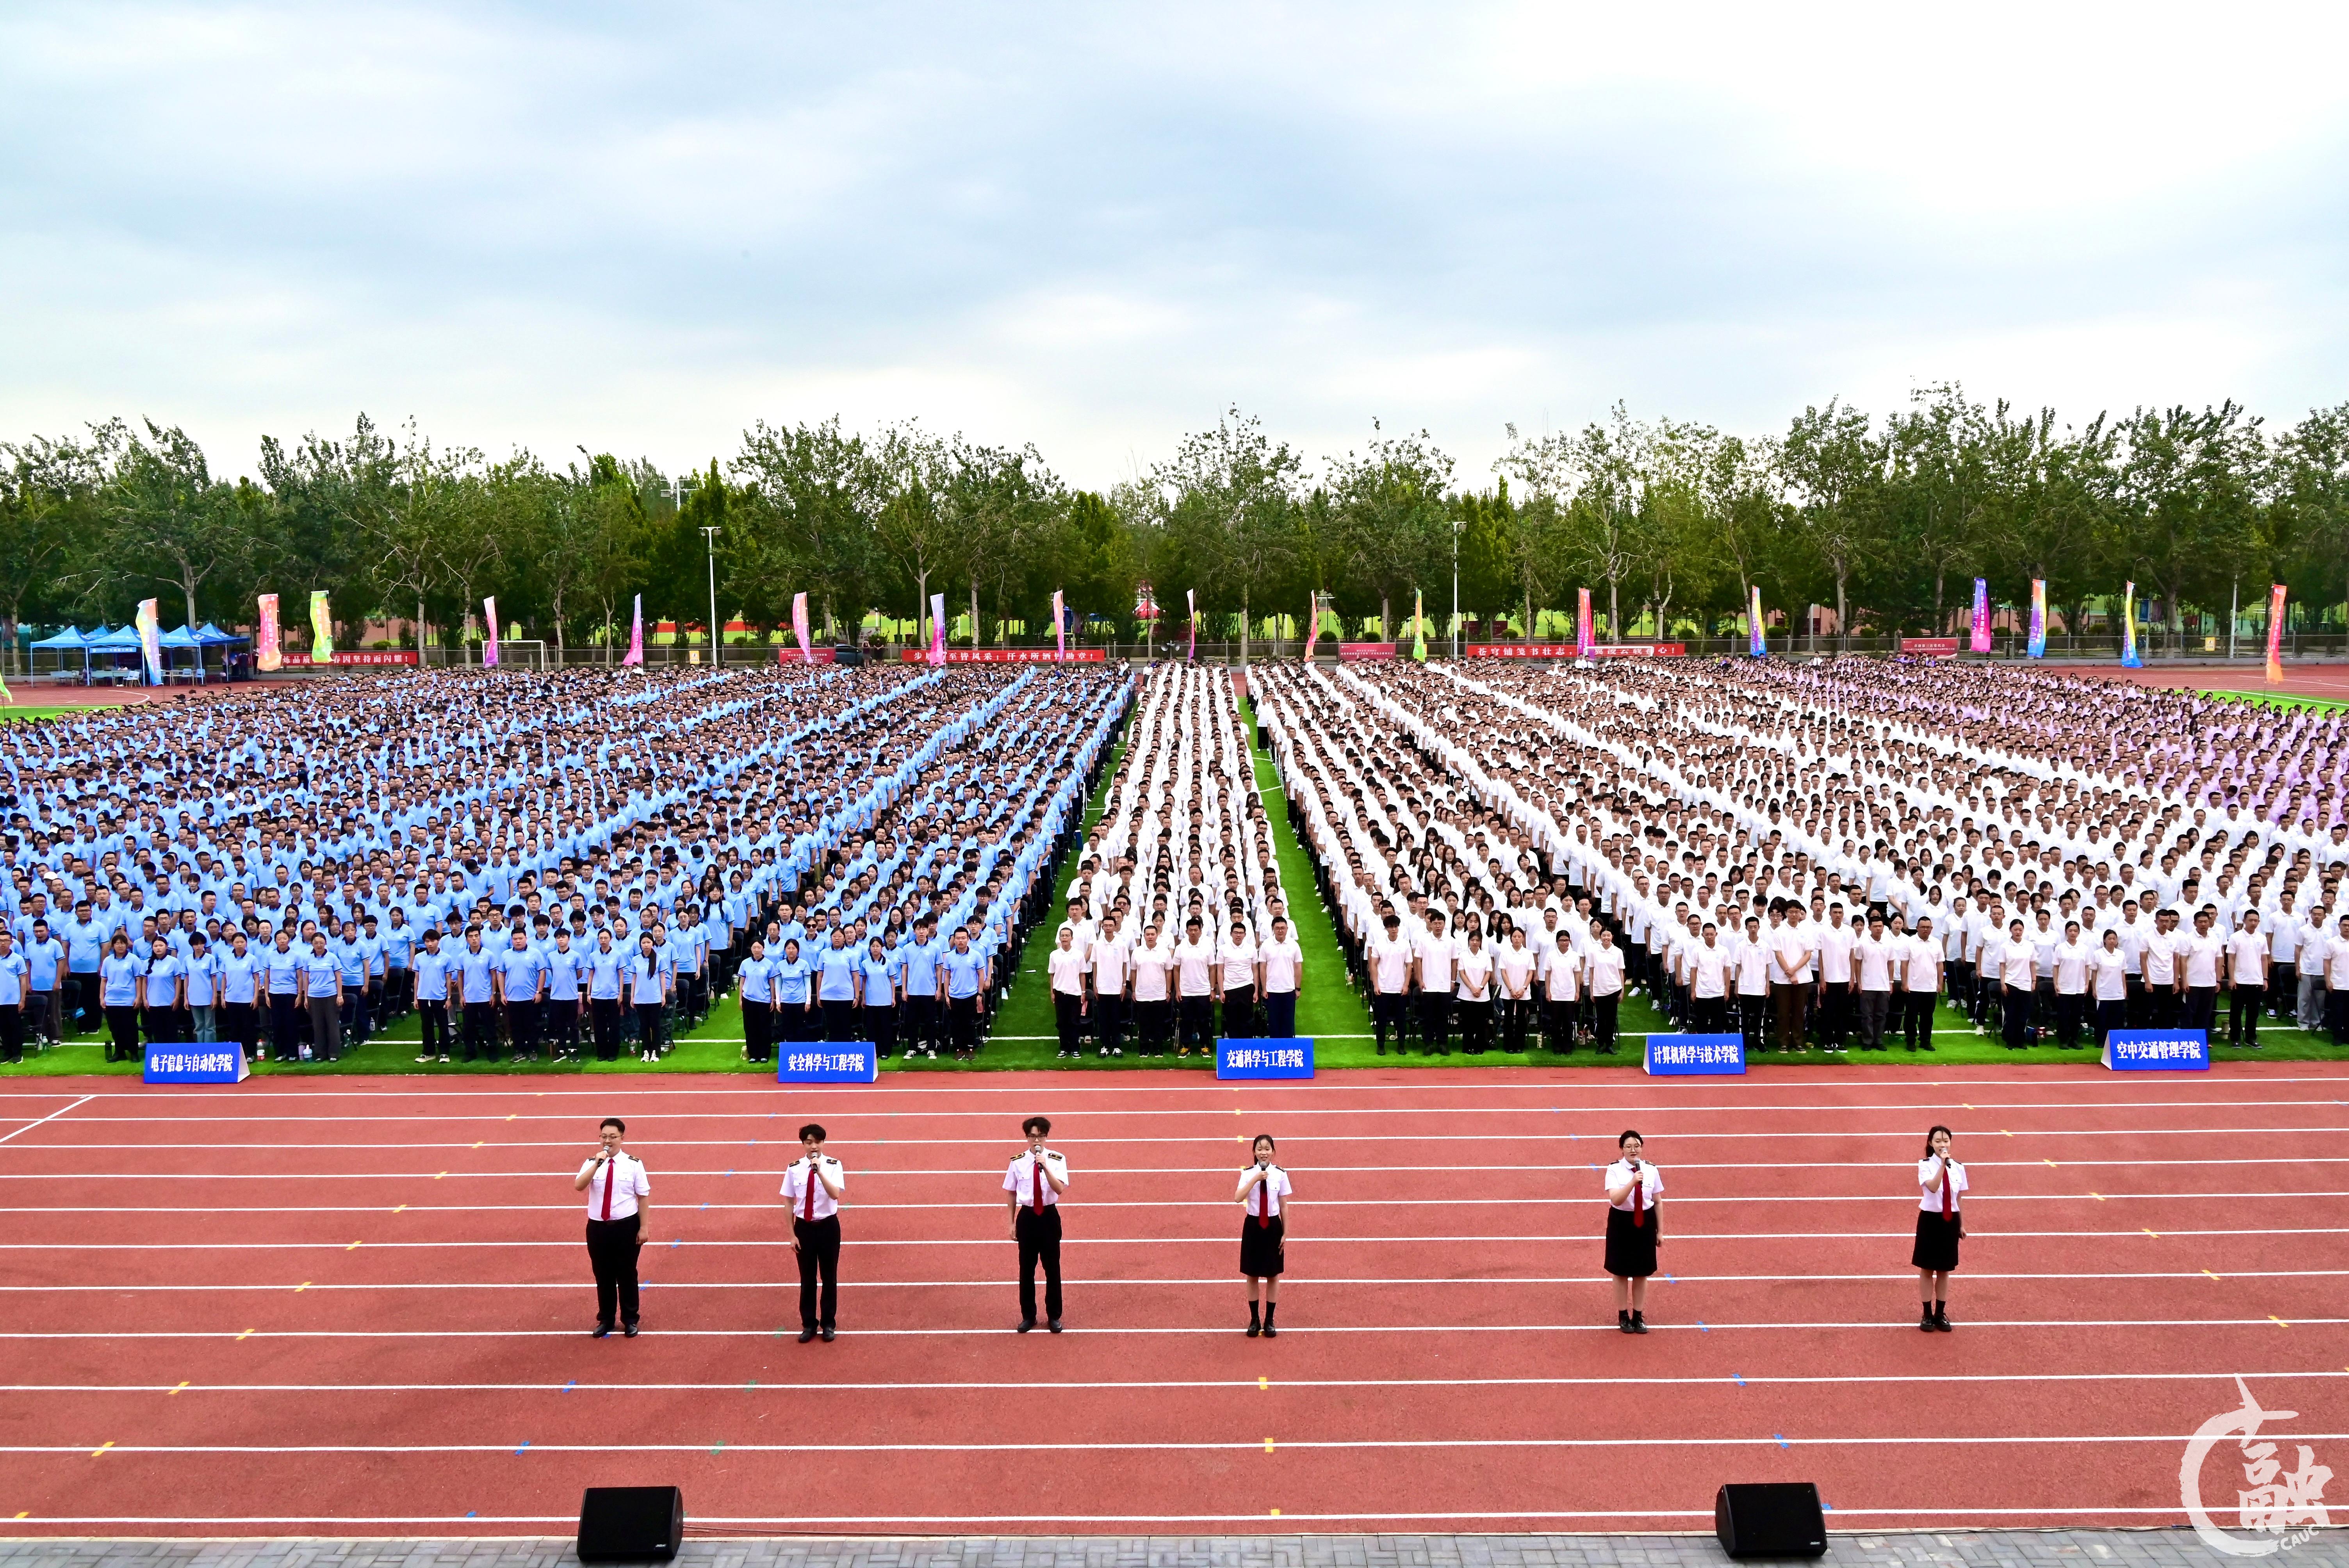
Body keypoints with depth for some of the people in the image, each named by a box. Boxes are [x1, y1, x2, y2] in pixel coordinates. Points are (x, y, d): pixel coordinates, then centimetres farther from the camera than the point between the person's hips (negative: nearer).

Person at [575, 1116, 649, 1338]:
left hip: (627, 1227, -2)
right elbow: (578, 1186, -20)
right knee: (603, 1275, 12)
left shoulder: (633, 1164, -6)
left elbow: (643, 1197, -3)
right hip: (598, 1227, 2)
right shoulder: (592, 1163, -2)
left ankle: (630, 1320, 26)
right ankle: (605, 1320, 29)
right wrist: (597, 1164, -30)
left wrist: (643, 1228, -4)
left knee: (627, 1274, 9)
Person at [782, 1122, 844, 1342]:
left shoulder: (833, 1166, -10)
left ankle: (828, 1324, 27)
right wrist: (792, 1235, -1)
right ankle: (809, 1324, 27)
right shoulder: (794, 1169, -6)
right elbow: (789, 1202, 0)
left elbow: (835, 1194, -25)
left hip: (828, 1226, -1)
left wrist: (819, 1171, -34)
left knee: (829, 1277, 11)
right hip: (804, 1227, 1)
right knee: (807, 1278, 12)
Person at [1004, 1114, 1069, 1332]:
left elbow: (1060, 1189, -20)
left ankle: (1054, 1316, 24)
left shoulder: (1056, 1160, -8)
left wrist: (1045, 1166, -30)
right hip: (1027, 1217, 1)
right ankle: (1028, 1316, 25)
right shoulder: (1018, 1162, -5)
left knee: (1052, 1267, 9)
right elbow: (1011, 1193, 4)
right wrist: (1012, 1223, 5)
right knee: (1027, 1269, 10)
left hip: (1049, 1216, -1)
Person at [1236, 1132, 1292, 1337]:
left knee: (1273, 1275, 9)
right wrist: (1255, 1179, -29)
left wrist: (1285, 1233, 0)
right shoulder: (1248, 1174, -6)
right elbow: (1238, 1199, -21)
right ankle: (1254, 1320, 22)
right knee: (1253, 1275, 9)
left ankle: (1269, 1321, 22)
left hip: (1273, 1226, 0)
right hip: (1253, 1226, 0)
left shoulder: (1280, 1174, -6)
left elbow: (1284, 1206, -1)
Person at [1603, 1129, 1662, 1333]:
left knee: (1642, 1272, 12)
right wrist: (1633, 1182, -37)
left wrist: (1660, 1231, 7)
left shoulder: (1651, 1170, -4)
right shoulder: (1614, 1170, -13)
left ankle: (1639, 1316, 27)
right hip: (1622, 1223, -2)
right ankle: (1623, 1316, 24)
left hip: (1645, 1223, 2)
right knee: (1621, 1272, 9)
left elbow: (1658, 1202, 4)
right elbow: (1616, 1199, -25)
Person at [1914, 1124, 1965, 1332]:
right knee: (1927, 1269, 6)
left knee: (1945, 1270, 11)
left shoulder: (1958, 1168, 0)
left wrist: (1962, 1224, 12)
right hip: (1930, 1220, -3)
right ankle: (1927, 1314, 17)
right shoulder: (1925, 1165, -11)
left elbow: (1959, 1199, 9)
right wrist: (1943, 1164, -36)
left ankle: (1941, 1313, 23)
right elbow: (1933, 1187, -29)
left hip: (1950, 1221, 3)